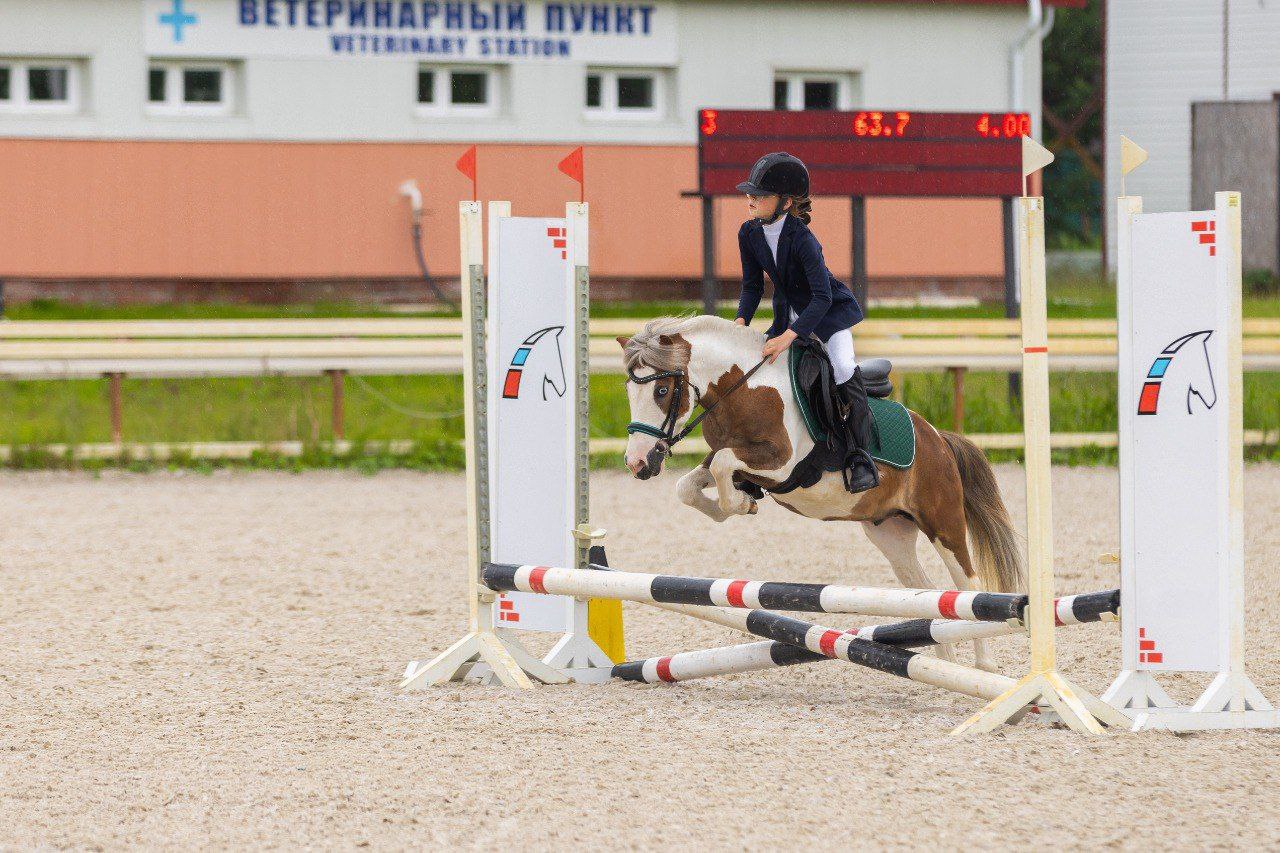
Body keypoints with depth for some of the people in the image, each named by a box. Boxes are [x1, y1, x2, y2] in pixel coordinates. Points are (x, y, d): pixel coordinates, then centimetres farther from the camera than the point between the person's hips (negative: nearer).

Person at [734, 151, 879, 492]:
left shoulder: (801, 239, -29)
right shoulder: (749, 233, -10)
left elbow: (822, 297, -33)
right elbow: (752, 286, 0)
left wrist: (788, 337, -41)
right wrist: (741, 321, -19)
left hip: (830, 311, -7)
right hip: (788, 314, 7)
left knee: (842, 366, -29)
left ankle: (862, 459, -25)